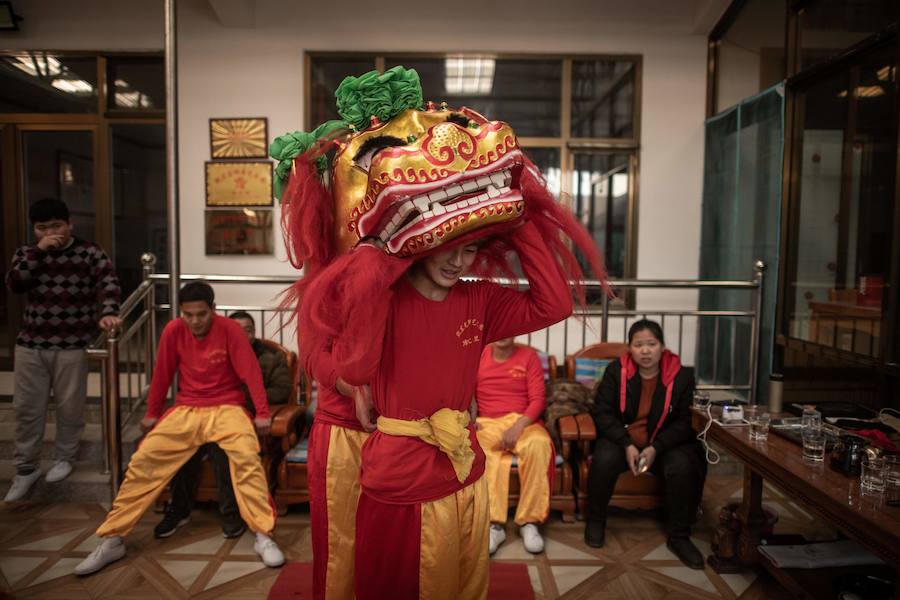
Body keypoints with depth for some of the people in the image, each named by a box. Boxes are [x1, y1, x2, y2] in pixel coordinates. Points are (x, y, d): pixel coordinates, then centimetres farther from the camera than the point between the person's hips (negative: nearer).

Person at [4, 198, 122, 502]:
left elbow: (109, 283, -19)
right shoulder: (27, 252, 7)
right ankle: (26, 468, 25)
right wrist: (38, 251, -17)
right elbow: (13, 283, -9)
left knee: (69, 406, 8)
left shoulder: (90, 252, -4)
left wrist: (108, 312, -37)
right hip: (30, 344, 3)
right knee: (27, 408, 10)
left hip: (72, 345, -3)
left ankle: (65, 457, 30)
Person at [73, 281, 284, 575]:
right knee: (143, 460, -11)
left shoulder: (230, 329, -12)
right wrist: (152, 414, 14)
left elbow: (251, 371, -11)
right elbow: (162, 374, 6)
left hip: (226, 407, -3)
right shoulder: (173, 331, -4)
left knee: (247, 457, -28)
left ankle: (264, 537, -22)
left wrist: (262, 414, -14)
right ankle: (112, 540, 3)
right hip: (185, 410, 3)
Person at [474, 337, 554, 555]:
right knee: (482, 450, -35)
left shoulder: (528, 356, 6)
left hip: (522, 422, 0)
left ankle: (529, 521, -23)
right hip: (487, 423, 0)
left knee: (539, 443, -34)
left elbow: (538, 399, -1)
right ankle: (494, 523, -33)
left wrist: (519, 426, -18)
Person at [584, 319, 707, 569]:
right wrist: (627, 445, -20)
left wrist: (656, 448, -19)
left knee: (683, 466, -29)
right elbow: (602, 412, -6)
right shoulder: (616, 370, -4)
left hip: (664, 443, 1)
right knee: (605, 460, -31)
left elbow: (684, 422, -3)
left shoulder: (682, 375, -4)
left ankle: (679, 536, -6)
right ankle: (595, 520, -3)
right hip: (620, 438, 0)